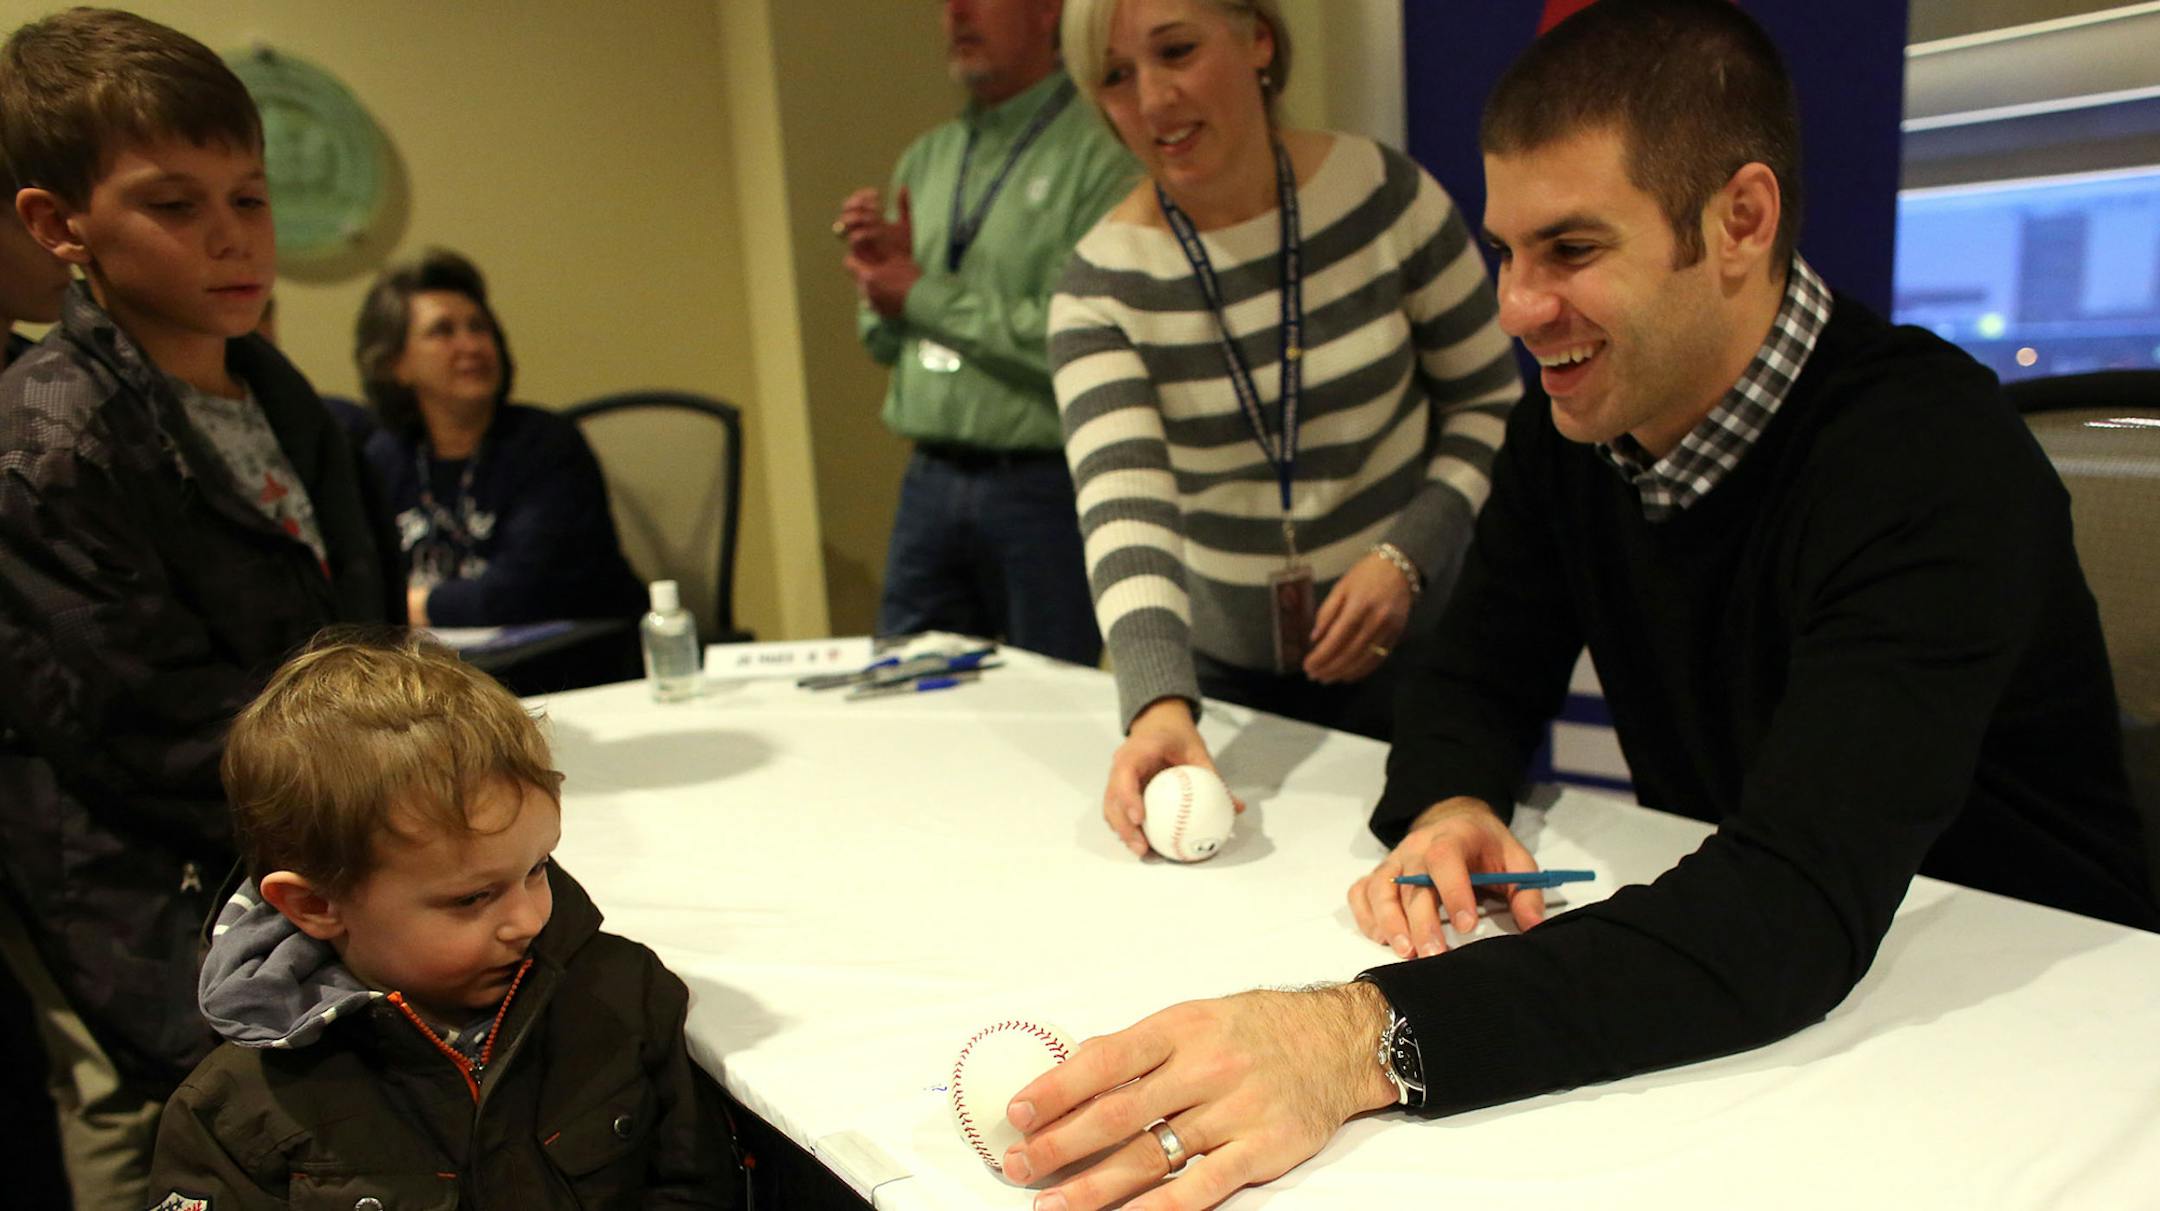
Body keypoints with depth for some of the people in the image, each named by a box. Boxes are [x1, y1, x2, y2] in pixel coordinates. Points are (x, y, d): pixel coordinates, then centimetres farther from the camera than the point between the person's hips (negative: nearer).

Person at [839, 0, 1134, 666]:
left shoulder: (1100, 151, -9)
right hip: (930, 480, 6)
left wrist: (923, 295, -10)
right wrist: (878, 273, -5)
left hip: (1045, 484, -6)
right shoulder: (923, 161, 12)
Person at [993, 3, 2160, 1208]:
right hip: (1710, 985, 5)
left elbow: (1800, 906, -34)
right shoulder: (1572, 422, -4)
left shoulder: (1932, 459, -24)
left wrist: (1368, 1040, -46)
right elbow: (1479, 677, 3)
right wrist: (1448, 808, -20)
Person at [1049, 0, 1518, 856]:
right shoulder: (1099, 285, -12)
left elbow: (1490, 406, -1)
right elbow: (1121, 503, -25)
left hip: (1407, 650, 0)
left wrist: (1407, 558, -17)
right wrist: (1158, 705, -41)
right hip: (1221, 674, 1)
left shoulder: (1384, 194, -10)